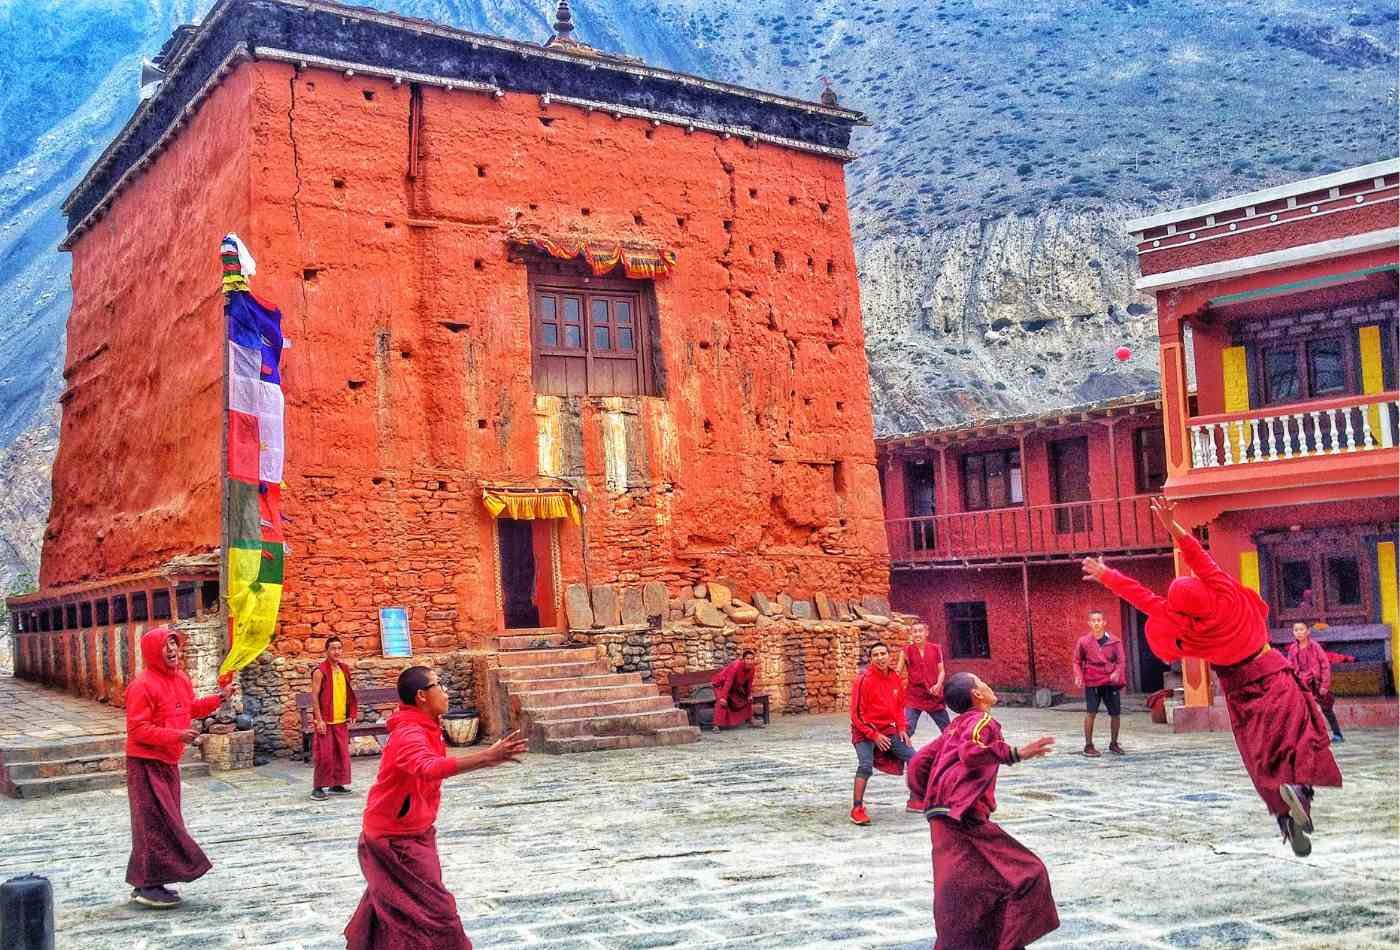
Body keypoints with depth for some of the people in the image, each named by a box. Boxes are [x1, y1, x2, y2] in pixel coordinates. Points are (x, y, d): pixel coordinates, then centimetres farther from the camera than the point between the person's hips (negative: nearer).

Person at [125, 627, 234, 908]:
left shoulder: (181, 678, 7)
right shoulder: (142, 685, -19)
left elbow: (191, 708, 22)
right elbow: (137, 729, -22)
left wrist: (219, 698, 9)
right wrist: (177, 735, -28)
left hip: (169, 763, 9)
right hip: (147, 765, -9)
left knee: (165, 820, 12)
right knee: (155, 822, -7)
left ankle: (147, 883, 21)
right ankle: (148, 886, 0)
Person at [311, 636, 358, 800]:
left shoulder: (344, 669, 10)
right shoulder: (320, 671, -9)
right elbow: (314, 696, -11)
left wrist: (351, 715, 11)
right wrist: (319, 720, -16)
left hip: (341, 720, 6)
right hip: (326, 721, -6)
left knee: (341, 753, 9)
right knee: (324, 755, -6)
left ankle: (337, 784, 20)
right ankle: (318, 787, 2)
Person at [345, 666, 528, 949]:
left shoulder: (423, 729, 2)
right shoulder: (409, 734, -29)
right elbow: (430, 768, -49)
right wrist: (488, 756, -56)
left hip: (408, 833, 10)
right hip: (396, 839, -10)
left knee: (391, 903, 27)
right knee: (432, 910, -8)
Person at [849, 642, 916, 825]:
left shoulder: (894, 678, 2)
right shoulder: (864, 680, -16)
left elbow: (900, 705, 16)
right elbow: (856, 714, -15)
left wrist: (901, 729, 3)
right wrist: (874, 735, -18)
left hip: (888, 730, 6)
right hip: (865, 731, -6)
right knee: (866, 766, -25)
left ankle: (915, 800, 22)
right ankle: (857, 809, -16)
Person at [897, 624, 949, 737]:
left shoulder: (936, 649, 2)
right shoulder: (906, 650, -3)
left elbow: (941, 671, 5)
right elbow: (898, 672, -1)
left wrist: (938, 684, -13)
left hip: (934, 695, 2)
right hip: (913, 697, -2)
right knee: (907, 730, -12)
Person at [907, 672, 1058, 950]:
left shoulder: (955, 726, 22)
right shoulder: (982, 721, -2)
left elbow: (919, 763, 21)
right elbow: (971, 752, -25)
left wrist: (926, 797, 32)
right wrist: (1015, 754, -27)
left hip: (946, 819, 9)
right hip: (961, 820, -9)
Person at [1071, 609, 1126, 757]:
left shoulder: (1114, 641, 0)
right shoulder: (1084, 641, -2)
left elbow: (1121, 660, 2)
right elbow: (1077, 661, 7)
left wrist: (1117, 673, -16)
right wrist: (1078, 675, -8)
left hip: (1111, 682, 2)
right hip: (1092, 682, -2)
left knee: (1116, 713, 6)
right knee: (1091, 712, -8)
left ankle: (1113, 743, 26)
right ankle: (1088, 745, 1)